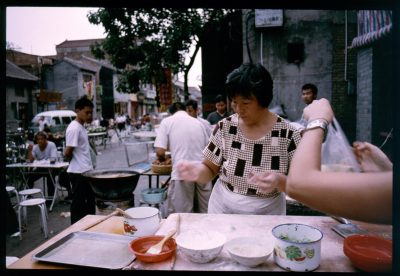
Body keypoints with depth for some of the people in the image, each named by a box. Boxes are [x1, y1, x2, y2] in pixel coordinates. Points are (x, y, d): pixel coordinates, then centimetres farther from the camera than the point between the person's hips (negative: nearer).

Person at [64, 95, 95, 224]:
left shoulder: (81, 127, 12)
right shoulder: (74, 128, -18)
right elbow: (67, 153, -21)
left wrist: (88, 164, 11)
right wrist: (77, 160, -2)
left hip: (85, 171, 9)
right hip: (79, 173, -9)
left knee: (89, 202, 18)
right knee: (79, 204, 3)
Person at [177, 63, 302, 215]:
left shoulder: (288, 135, -16)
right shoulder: (224, 128, -11)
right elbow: (210, 170, -2)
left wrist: (279, 180, -31)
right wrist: (196, 170, -24)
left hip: (267, 214, -1)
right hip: (223, 210, 1)